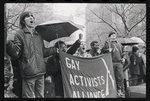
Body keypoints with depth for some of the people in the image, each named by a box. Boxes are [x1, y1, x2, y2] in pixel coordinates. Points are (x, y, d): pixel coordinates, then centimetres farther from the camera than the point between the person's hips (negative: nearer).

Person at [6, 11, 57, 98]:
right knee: (29, 96, -2)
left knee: (40, 96, 13)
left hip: (40, 72, 6)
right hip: (28, 74, -6)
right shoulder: (20, 34, -2)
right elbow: (16, 54, -13)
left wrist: (56, 50, 27)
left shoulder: (38, 36, 16)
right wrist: (8, 44, -31)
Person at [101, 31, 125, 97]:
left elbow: (122, 52, 29)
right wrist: (108, 50, -22)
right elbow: (102, 50, -4)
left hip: (119, 62, 4)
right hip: (111, 62, -4)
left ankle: (119, 91, 4)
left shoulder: (119, 44, 20)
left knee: (120, 77, -3)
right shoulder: (108, 43, 5)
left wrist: (122, 58, 13)